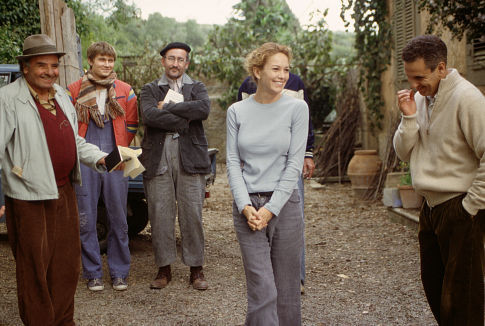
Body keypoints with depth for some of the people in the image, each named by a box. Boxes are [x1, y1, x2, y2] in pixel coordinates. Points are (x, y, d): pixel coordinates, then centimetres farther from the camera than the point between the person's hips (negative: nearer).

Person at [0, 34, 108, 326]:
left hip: (64, 192, 7)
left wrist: (99, 158, 7)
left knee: (67, 264, 15)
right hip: (29, 196, -7)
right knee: (34, 268, 3)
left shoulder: (61, 96, 14)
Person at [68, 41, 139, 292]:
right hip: (84, 162, 0)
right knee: (86, 221, 4)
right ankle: (93, 273, 17)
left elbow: (131, 125, 12)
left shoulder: (125, 91, 7)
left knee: (118, 219, 4)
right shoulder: (74, 90, 4)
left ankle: (119, 273, 16)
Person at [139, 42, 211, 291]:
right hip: (158, 160, 1)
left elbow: (203, 109, -10)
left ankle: (196, 269, 11)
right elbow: (149, 115, -8)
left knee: (192, 215, 0)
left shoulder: (197, 88, 14)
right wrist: (184, 121, -10)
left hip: (190, 159, 0)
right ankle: (164, 268, 14)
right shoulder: (150, 90, 13)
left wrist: (167, 107, -7)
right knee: (160, 215, 2)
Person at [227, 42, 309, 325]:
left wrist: (271, 209, -9)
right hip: (248, 207, 1)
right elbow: (233, 162, 3)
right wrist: (245, 206, -10)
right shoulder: (237, 111, 6)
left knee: (286, 288, 7)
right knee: (262, 290, -5)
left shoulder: (297, 108, 0)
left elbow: (295, 163, -4)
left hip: (285, 204, 0)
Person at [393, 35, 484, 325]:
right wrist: (409, 117, -6)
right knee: (433, 284, 17)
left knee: (460, 300, 0)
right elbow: (405, 153, 9)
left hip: (459, 211, -8)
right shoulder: (420, 98, 9)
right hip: (430, 206, 8)